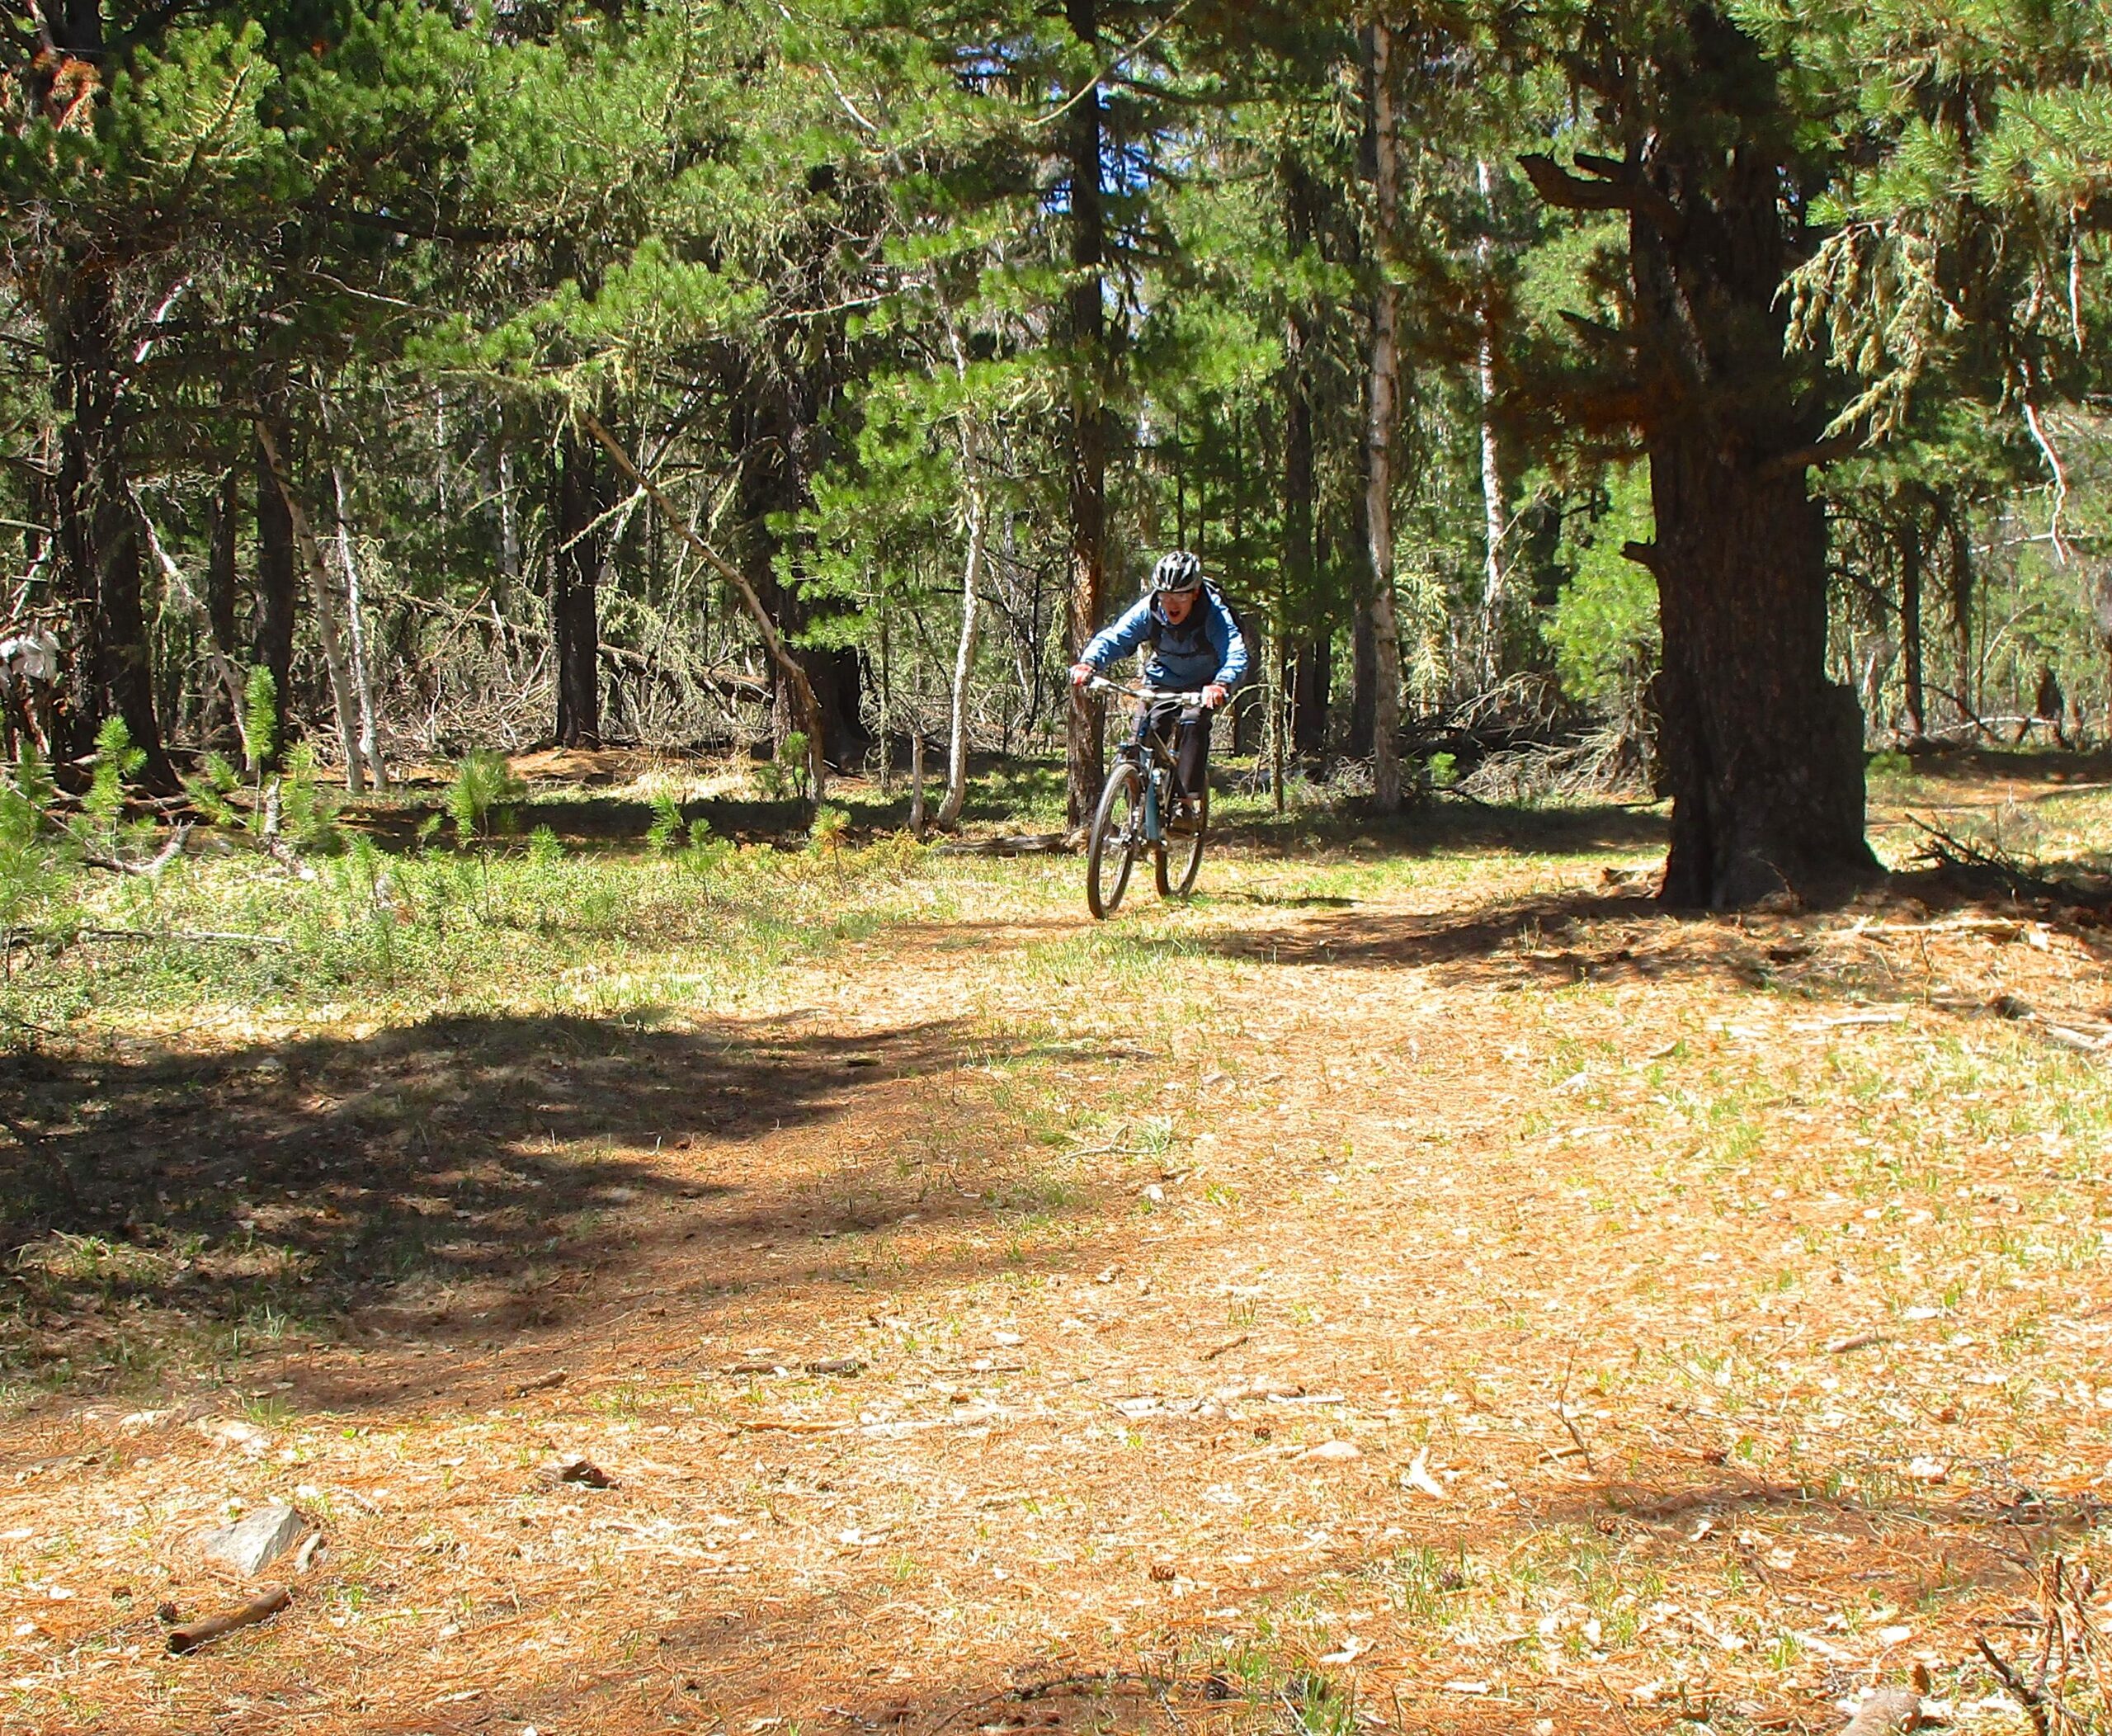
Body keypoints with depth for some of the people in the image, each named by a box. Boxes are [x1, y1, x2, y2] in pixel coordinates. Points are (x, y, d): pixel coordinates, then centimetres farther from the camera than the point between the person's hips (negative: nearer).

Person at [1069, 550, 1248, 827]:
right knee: (1145, 736, -15)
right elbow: (1113, 637, -28)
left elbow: (1236, 654, -43)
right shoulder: (1148, 610, -22)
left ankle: (1187, 803, -26)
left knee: (1192, 723, -30)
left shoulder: (1213, 615, -30)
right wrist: (1088, 663, -49)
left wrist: (1221, 685, -64)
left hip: (1202, 686, -3)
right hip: (1163, 680, 3)